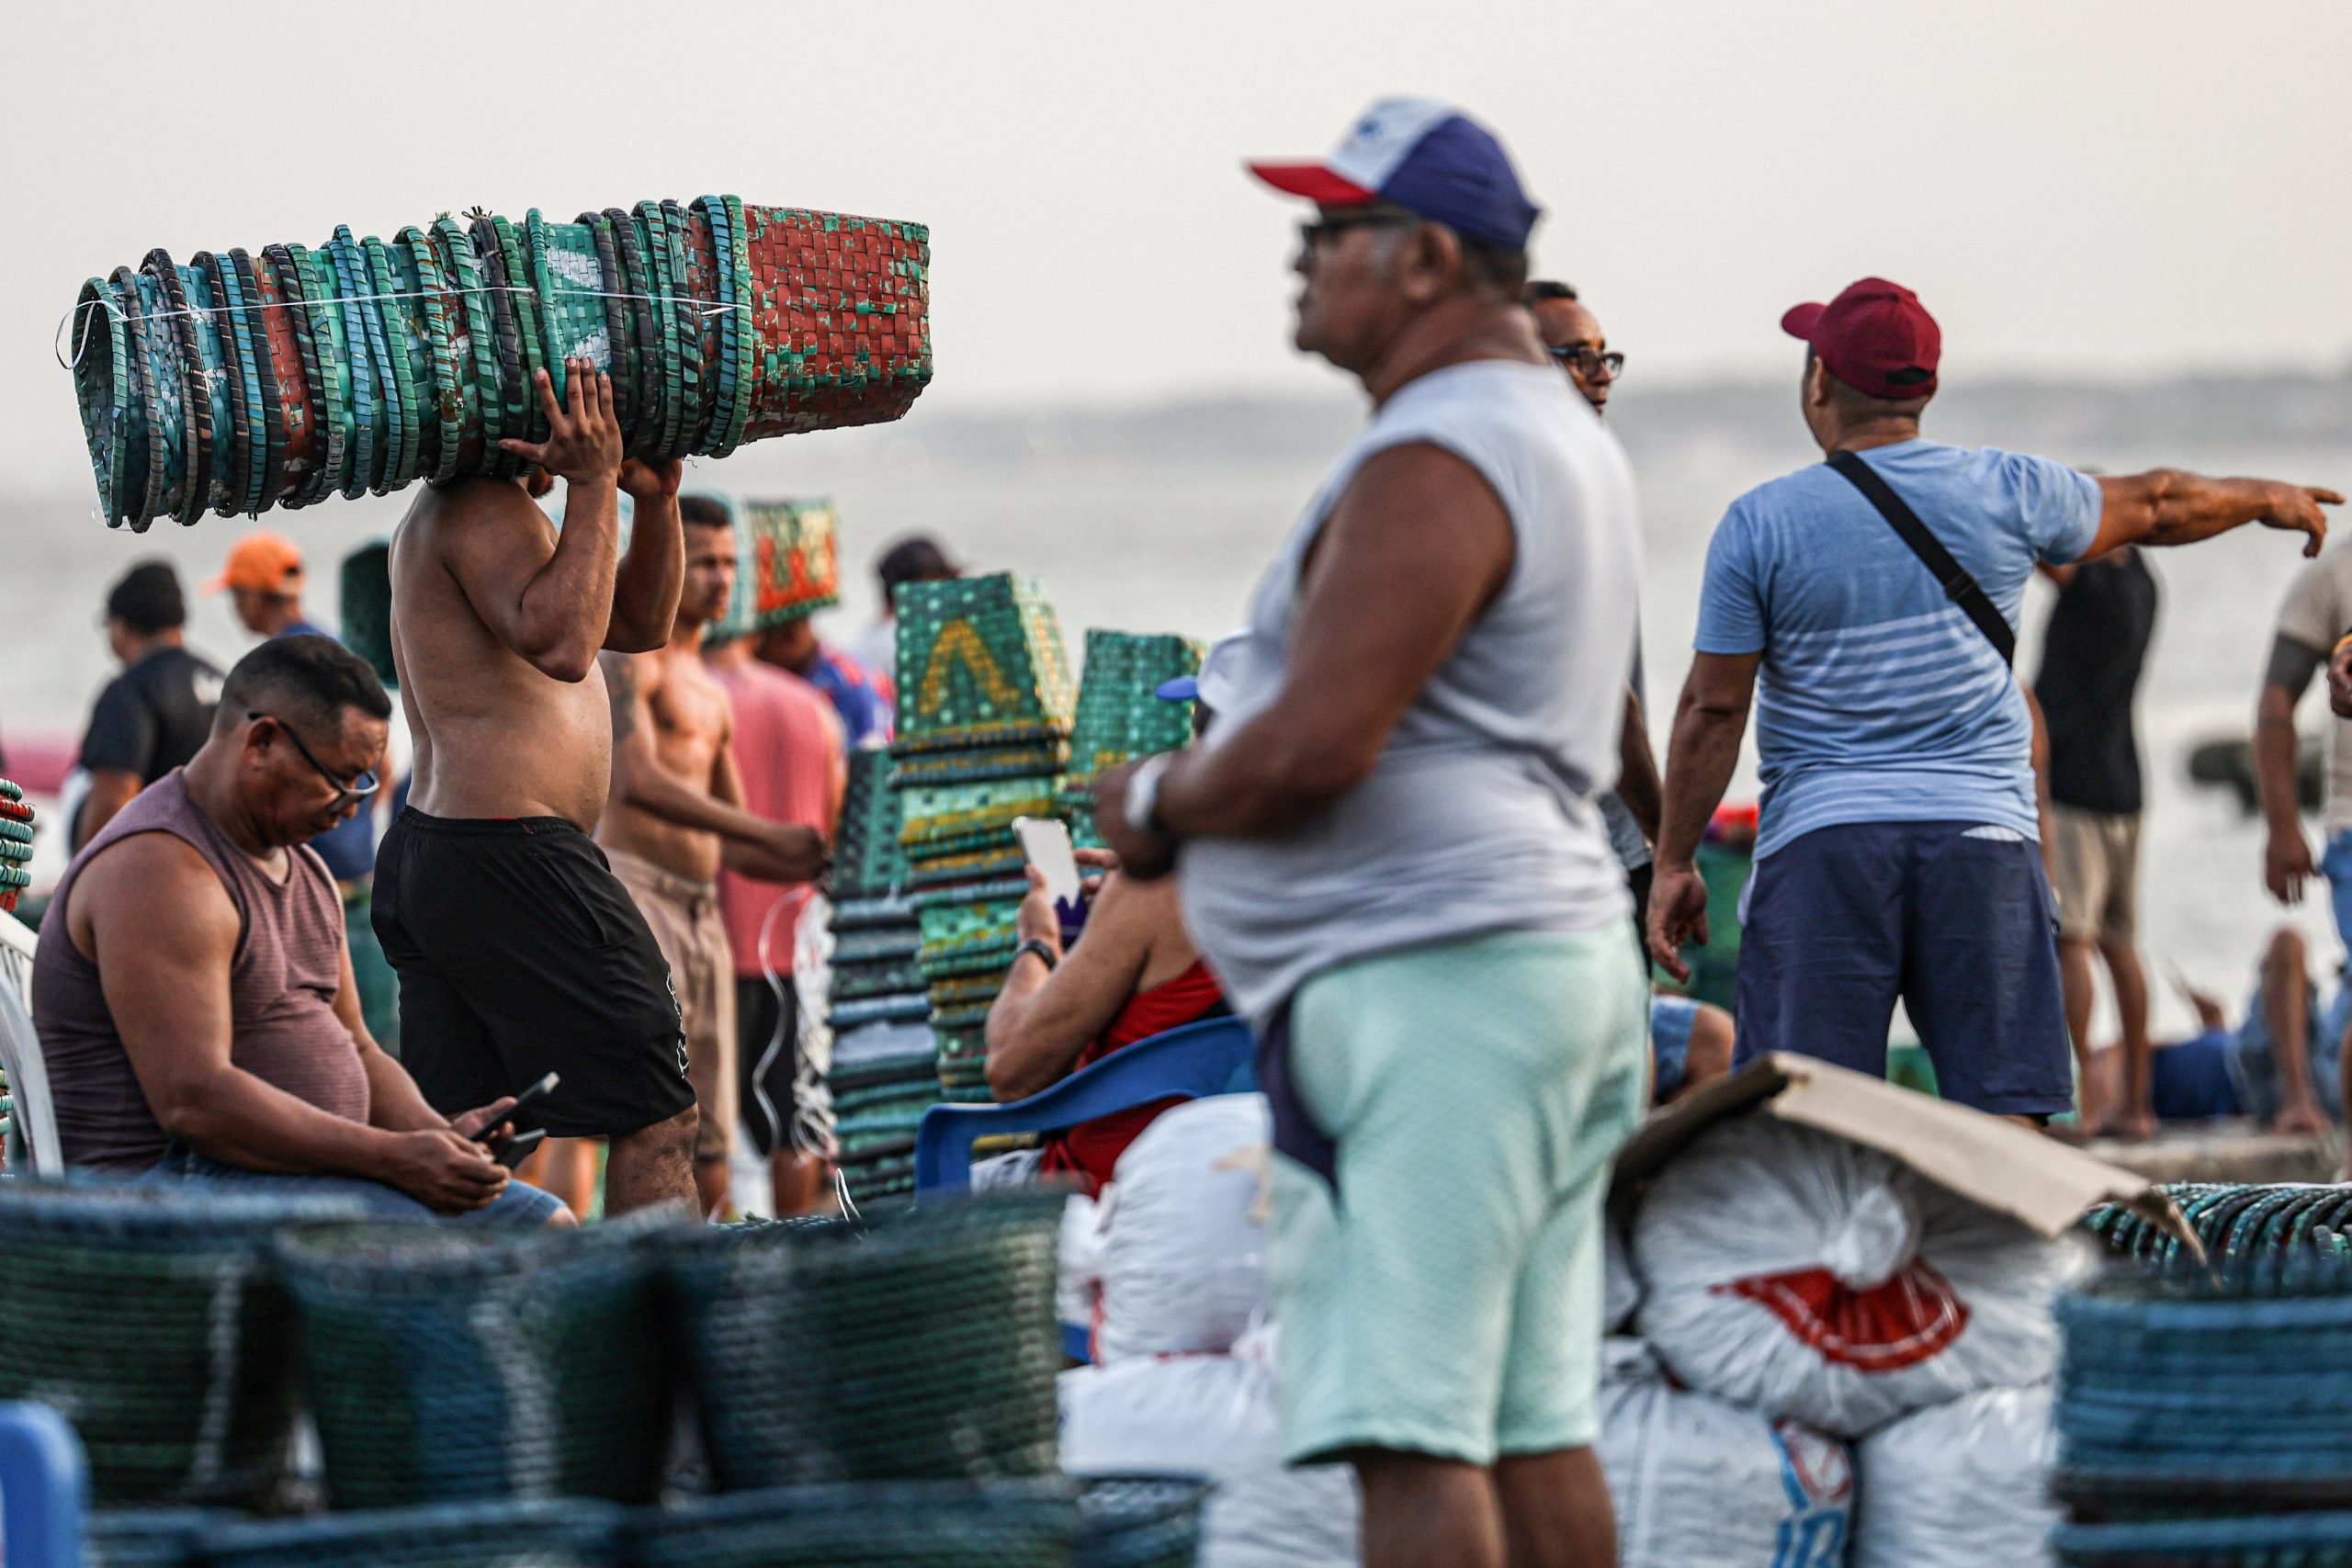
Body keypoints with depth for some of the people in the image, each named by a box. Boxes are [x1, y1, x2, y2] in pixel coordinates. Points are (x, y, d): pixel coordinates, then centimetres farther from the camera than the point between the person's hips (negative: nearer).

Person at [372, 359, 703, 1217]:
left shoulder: (450, 512, 21)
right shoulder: (484, 508, -12)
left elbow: (638, 622, 24)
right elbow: (561, 643, -29)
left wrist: (656, 500, 8)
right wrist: (593, 486, -23)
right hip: (510, 859, -11)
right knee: (655, 1115, -6)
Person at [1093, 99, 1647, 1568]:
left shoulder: (1431, 465, -14)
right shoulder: (1564, 435, 21)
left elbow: (1318, 743, -22)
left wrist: (1160, 799, -3)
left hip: (1428, 982, -11)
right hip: (1555, 952, 11)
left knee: (1405, 1428, -13)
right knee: (1534, 1425, 10)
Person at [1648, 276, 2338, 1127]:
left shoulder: (1759, 524, -2)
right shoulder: (2007, 491, 4)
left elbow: (1713, 708, -1)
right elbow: (2159, 506, 20)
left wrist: (1674, 862, 7)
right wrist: (2268, 498, 40)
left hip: (1816, 837, -2)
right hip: (1983, 833, 2)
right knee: (2004, 1117, 0)